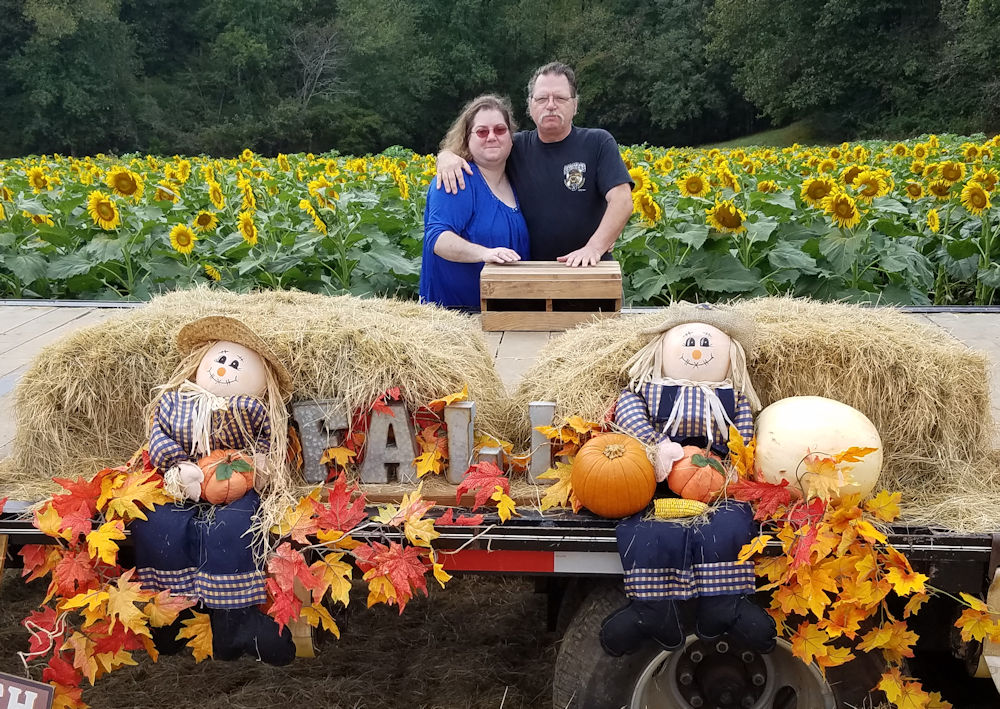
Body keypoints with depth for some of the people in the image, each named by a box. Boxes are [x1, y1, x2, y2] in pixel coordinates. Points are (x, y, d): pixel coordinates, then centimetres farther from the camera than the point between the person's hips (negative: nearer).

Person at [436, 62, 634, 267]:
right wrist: (447, 155, -3)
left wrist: (594, 248, -21)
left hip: (589, 270, -3)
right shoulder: (517, 148, 11)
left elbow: (622, 201, -6)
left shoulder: (599, 143, 4)